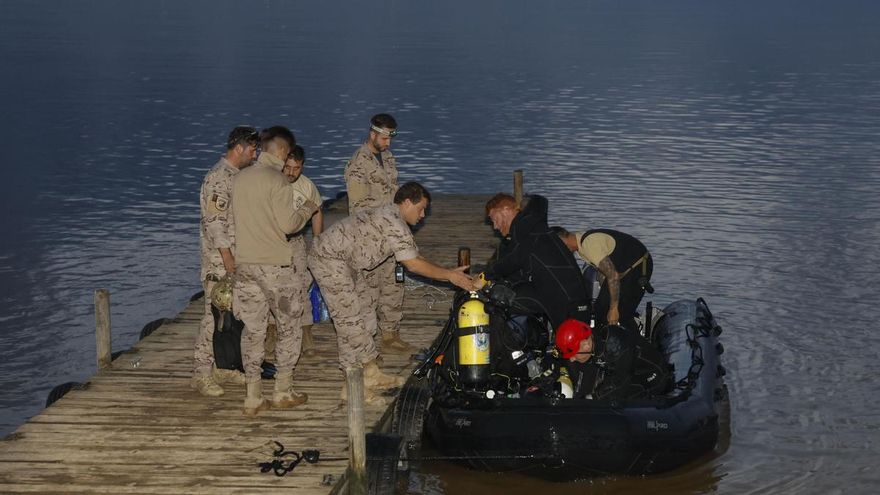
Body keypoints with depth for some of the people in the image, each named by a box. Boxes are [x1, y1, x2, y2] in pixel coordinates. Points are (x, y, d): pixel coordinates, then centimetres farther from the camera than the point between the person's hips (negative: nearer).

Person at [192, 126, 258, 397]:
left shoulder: (238, 176, 12)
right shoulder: (218, 179, -17)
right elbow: (215, 224, -21)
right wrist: (229, 263, -21)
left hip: (237, 259, 9)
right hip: (219, 263, -9)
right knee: (215, 315, -6)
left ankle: (222, 367, 22)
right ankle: (202, 374, 0)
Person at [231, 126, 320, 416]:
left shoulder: (240, 178, 8)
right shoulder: (277, 180, -13)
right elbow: (288, 224, -15)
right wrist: (307, 210, 3)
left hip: (245, 264, 6)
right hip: (274, 265, -6)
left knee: (252, 330, 9)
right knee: (289, 327, 10)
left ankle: (253, 398, 10)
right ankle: (283, 392, 14)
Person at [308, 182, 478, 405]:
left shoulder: (392, 218, 14)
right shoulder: (393, 221, -20)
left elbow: (416, 258, 14)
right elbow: (413, 265, -22)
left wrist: (450, 272, 7)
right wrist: (450, 276, -16)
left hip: (344, 261, 11)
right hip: (329, 259, -11)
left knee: (365, 309, 15)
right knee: (350, 319, -8)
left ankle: (372, 375, 22)